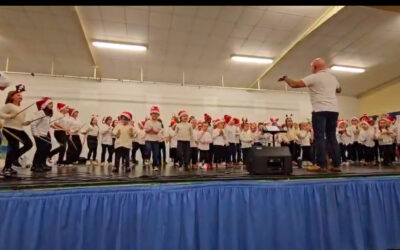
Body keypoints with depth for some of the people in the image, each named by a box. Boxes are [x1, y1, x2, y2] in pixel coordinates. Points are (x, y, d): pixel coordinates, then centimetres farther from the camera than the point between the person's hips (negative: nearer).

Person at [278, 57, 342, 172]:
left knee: (319, 138, -6)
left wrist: (285, 78, 8)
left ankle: (321, 165, -8)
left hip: (320, 111, -7)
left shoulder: (314, 77, -4)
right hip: (333, 111, 7)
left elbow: (294, 84, -9)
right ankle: (336, 165, 10)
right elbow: (339, 89, 37)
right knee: (332, 137, 9)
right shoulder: (333, 78, 18)